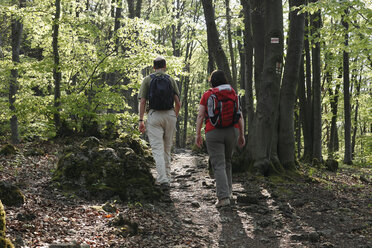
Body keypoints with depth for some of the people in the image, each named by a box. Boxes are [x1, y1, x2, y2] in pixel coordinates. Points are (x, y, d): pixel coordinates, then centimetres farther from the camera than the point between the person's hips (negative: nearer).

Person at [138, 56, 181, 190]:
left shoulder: (147, 80, 3)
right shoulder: (171, 80, 7)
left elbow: (142, 101, -5)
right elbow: (178, 103, 3)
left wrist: (141, 120, -3)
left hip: (154, 115, -2)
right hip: (170, 115, 2)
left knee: (158, 149, -6)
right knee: (167, 149, 15)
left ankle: (163, 180, -17)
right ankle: (167, 177, 23)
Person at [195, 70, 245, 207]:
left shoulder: (207, 95, 3)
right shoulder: (232, 94, 7)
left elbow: (200, 115, -3)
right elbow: (240, 116, 4)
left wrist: (198, 134, 1)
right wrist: (241, 135, 9)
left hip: (213, 133, -3)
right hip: (232, 131, 3)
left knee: (219, 165, -5)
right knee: (227, 162, 22)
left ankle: (223, 197, -16)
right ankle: (228, 191, 28)